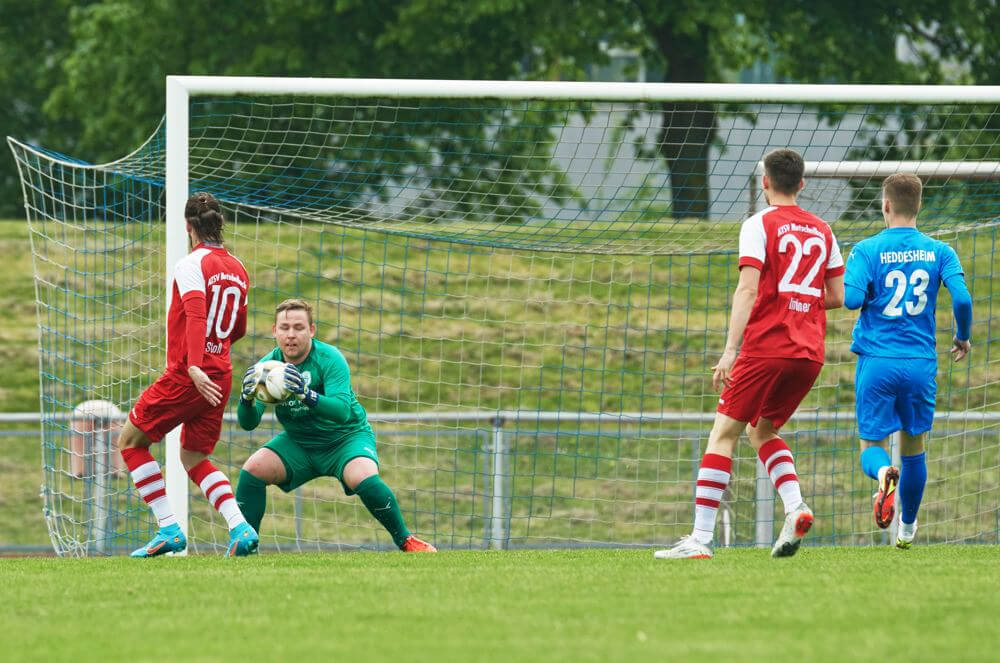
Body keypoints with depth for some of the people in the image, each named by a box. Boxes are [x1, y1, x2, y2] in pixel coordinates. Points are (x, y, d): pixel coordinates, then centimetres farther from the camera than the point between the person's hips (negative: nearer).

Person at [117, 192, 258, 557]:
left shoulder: (192, 265, -11)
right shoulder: (237, 269, 12)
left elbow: (196, 316, -25)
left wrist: (194, 366, -35)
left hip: (186, 376, -7)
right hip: (220, 377, 7)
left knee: (130, 441, 8)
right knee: (194, 457, 19)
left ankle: (169, 530, -1)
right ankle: (241, 530, -1)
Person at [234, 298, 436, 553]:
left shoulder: (329, 359, -22)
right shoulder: (267, 365, -11)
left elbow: (342, 410, -36)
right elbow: (248, 423, -16)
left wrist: (305, 394, -52)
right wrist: (247, 398, -39)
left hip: (346, 436, -4)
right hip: (298, 443, 4)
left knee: (364, 478, -32)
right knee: (253, 469, -18)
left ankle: (406, 541, -13)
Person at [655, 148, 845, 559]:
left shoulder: (759, 225, -3)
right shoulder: (822, 231, 14)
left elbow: (748, 288, -14)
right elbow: (837, 297, 15)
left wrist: (730, 350, -17)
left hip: (766, 346, -6)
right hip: (810, 353, 6)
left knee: (724, 432, -1)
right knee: (762, 430, 21)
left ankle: (701, 538, -9)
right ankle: (795, 507, -4)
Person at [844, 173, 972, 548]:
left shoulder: (867, 250, -4)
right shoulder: (939, 252, 2)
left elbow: (852, 298, -16)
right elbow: (961, 298, -9)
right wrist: (963, 337, 9)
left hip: (876, 361, -2)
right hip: (921, 362, 2)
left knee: (872, 446, 6)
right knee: (913, 449, 18)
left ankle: (884, 474, -30)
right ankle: (907, 528, 29)